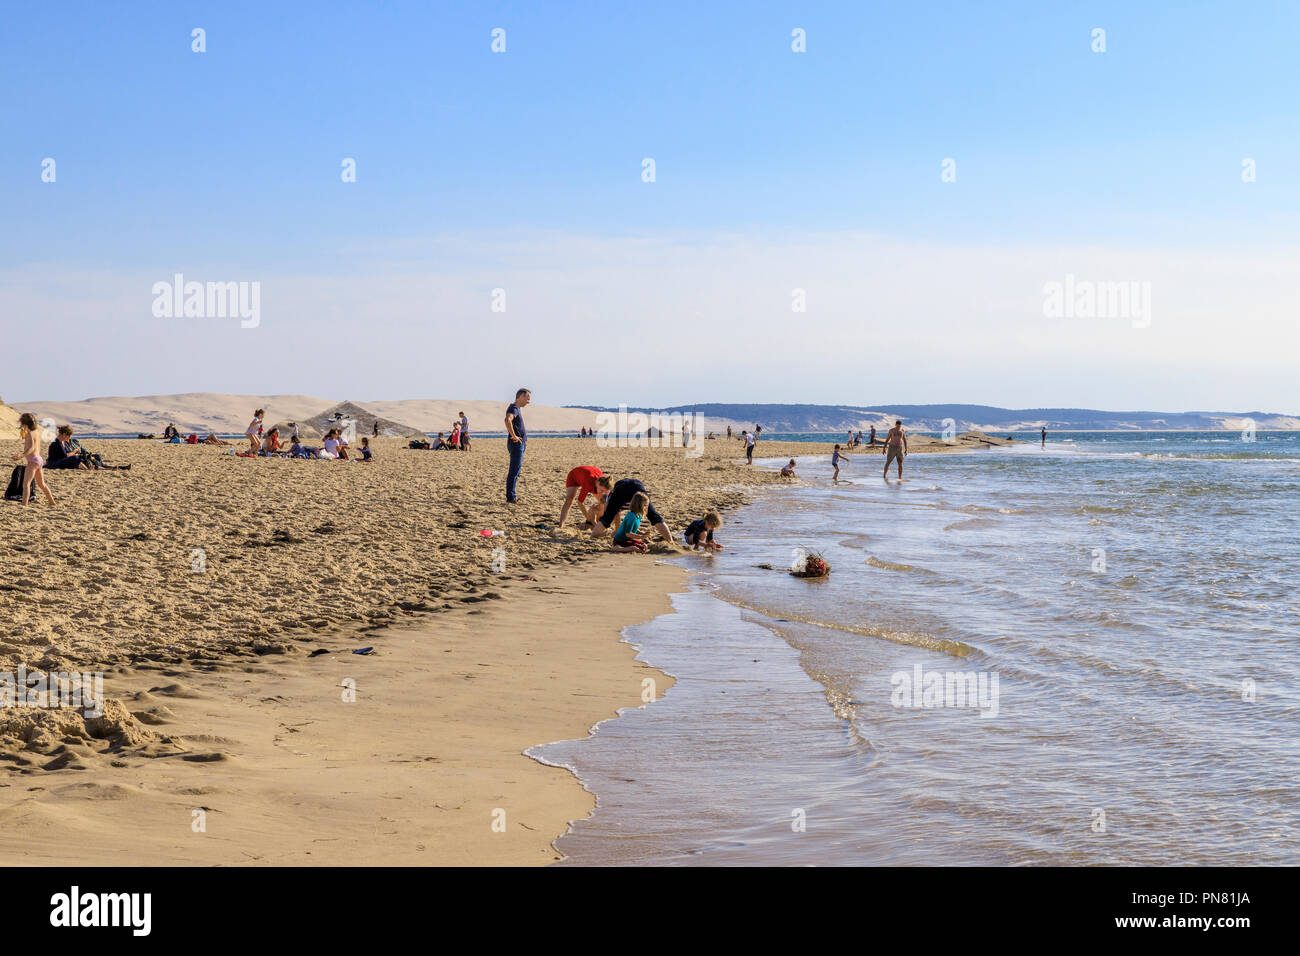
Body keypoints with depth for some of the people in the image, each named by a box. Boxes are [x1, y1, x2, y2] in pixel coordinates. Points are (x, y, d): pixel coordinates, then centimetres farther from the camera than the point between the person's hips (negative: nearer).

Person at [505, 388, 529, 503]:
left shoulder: (518, 409, 18)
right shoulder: (514, 408, -15)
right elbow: (507, 420, -37)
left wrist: (524, 438, 26)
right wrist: (514, 436, -28)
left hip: (520, 443, 11)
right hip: (516, 444, -11)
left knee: (517, 469, 14)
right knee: (514, 470, -8)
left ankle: (512, 495, 19)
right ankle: (510, 497, -7)